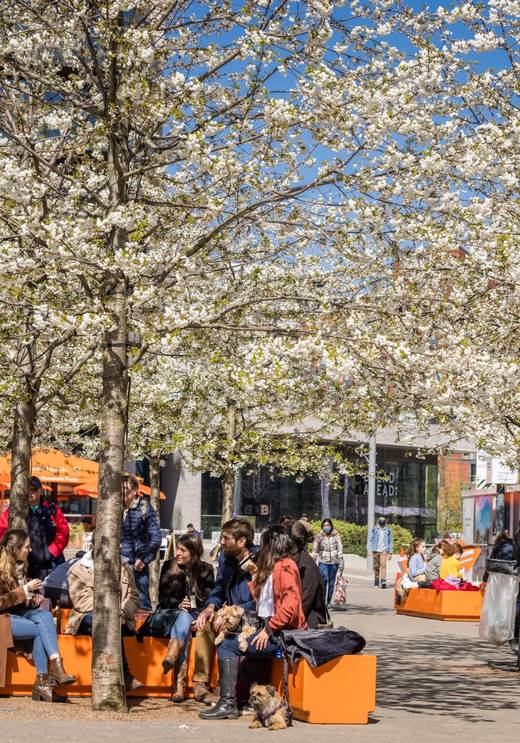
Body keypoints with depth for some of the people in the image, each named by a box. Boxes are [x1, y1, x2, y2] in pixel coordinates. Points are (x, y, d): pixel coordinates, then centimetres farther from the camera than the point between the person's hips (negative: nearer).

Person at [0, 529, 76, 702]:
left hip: (19, 611, 7)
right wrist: (25, 590, -19)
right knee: (40, 628, -27)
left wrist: (34, 597, 6)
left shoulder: (20, 565, 11)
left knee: (45, 615, -23)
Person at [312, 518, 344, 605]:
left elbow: (340, 549, 1)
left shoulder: (336, 536, 2)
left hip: (334, 562, 1)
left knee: (331, 582, 5)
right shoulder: (319, 537, 3)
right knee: (324, 579, -20)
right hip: (323, 562, -1)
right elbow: (315, 551, 8)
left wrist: (341, 563, -4)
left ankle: (329, 602, 18)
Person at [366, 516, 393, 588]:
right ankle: (376, 581, 15)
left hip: (384, 550, -1)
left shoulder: (388, 530, 7)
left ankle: (383, 580, -23)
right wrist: (369, 550, -4)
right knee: (376, 566, 5)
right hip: (375, 550, 1)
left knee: (383, 565, -16)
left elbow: (391, 542, 14)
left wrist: (390, 553, 12)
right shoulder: (374, 530, 5)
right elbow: (370, 540, 6)